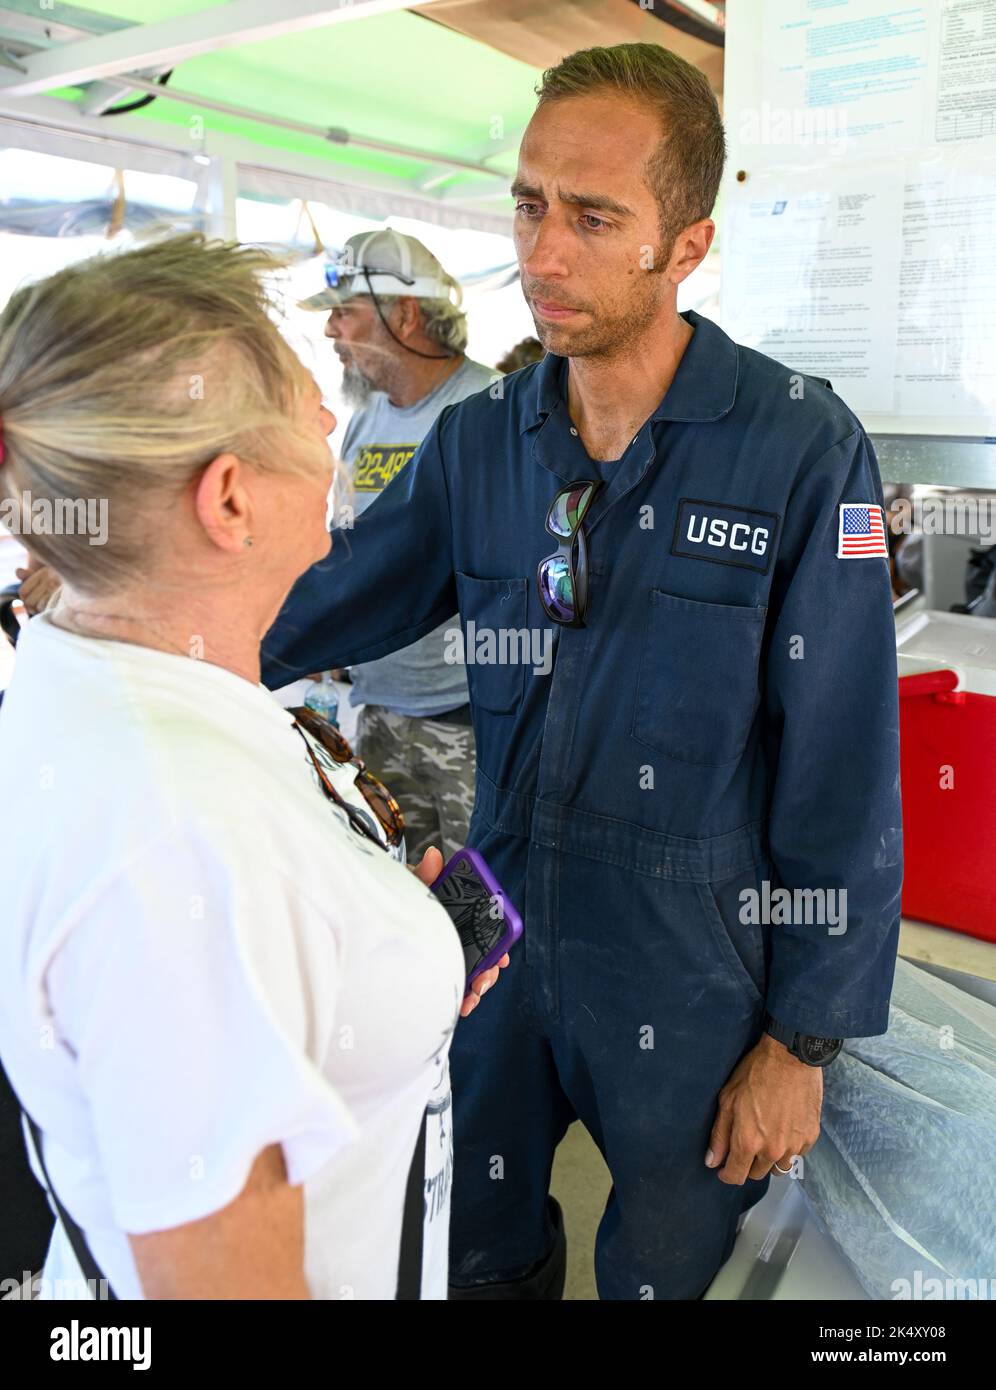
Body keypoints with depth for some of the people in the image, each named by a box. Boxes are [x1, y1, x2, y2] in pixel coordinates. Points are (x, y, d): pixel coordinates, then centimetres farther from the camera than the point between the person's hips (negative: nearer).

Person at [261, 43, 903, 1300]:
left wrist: (801, 1040, -9)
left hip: (690, 981, -3)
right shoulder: (478, 442, -2)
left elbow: (842, 772, -13)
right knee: (473, 1253, 25)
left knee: (663, 1263, 22)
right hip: (500, 938, 4)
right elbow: (322, 609, 4)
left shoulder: (800, 449, -15)